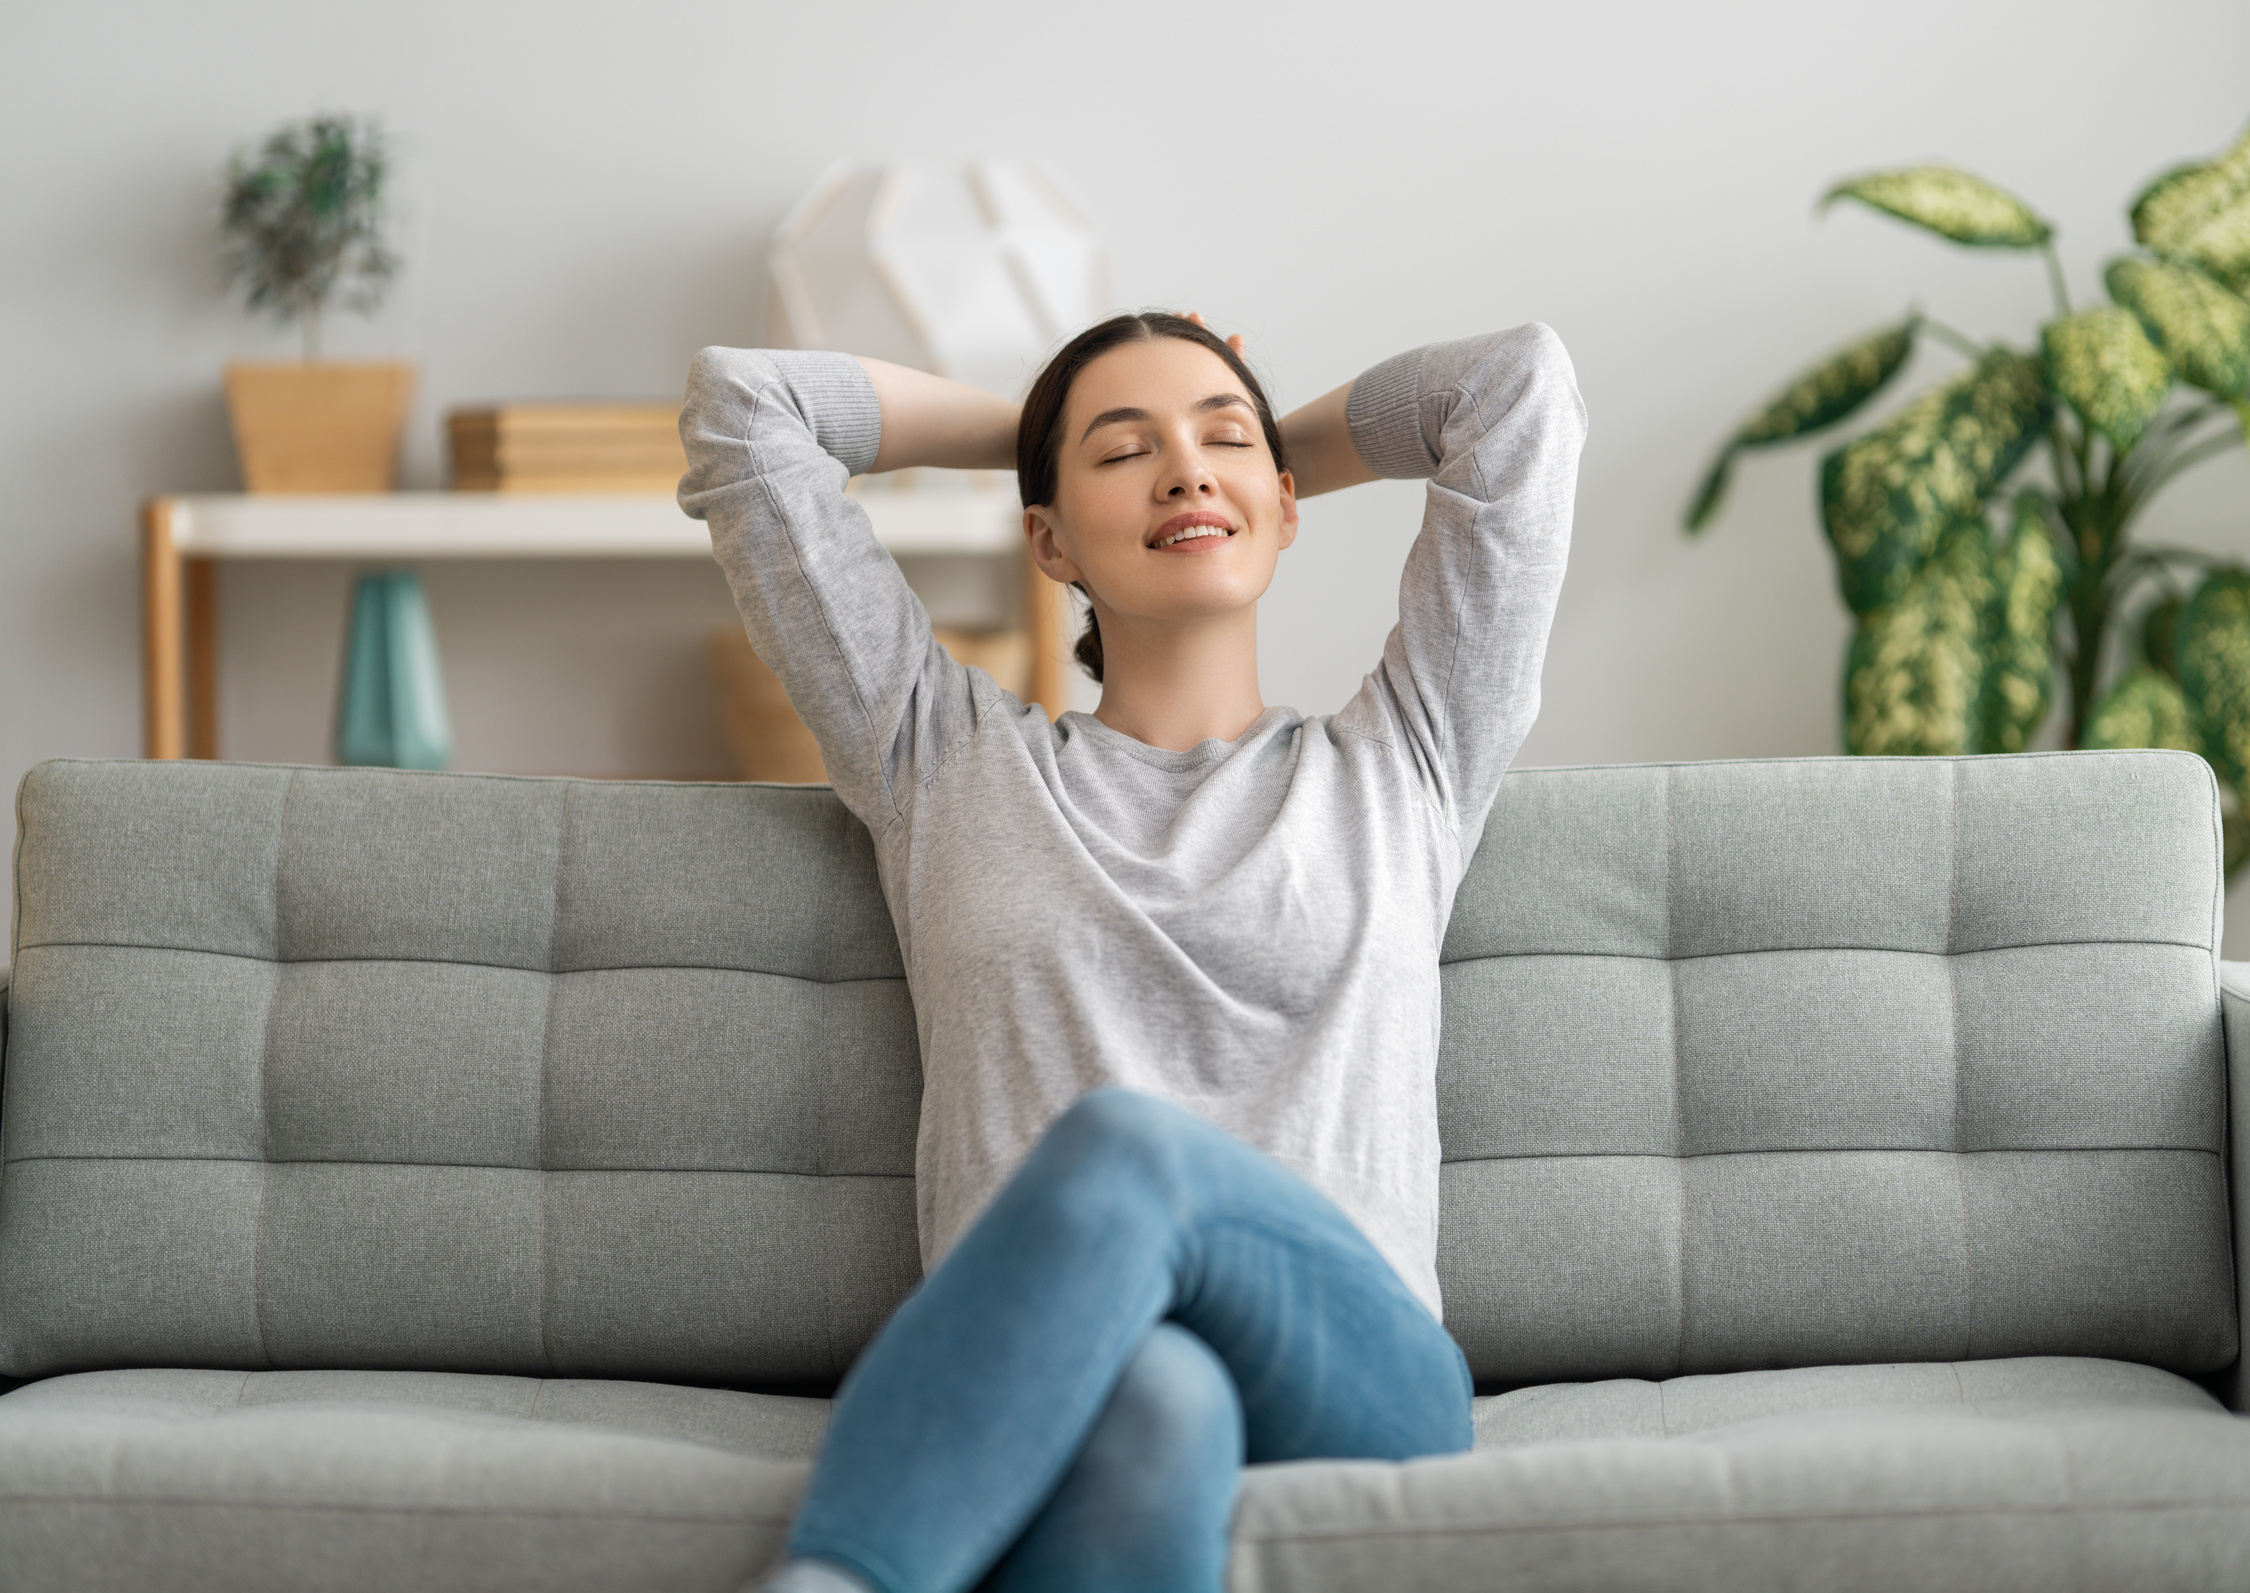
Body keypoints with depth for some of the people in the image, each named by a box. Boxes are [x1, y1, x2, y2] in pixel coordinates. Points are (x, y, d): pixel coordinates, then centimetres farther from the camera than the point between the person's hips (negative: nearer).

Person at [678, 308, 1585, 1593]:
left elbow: (1524, 383, 24)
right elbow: (742, 402, 27)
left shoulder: (1401, 766, 26)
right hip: (1039, 1391, 0)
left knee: (1127, 1140, -37)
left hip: (1360, 1386, 0)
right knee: (1154, 1393, -41)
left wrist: (1288, 447, 39)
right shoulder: (952, 764, 26)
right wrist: (1017, 424, 39)